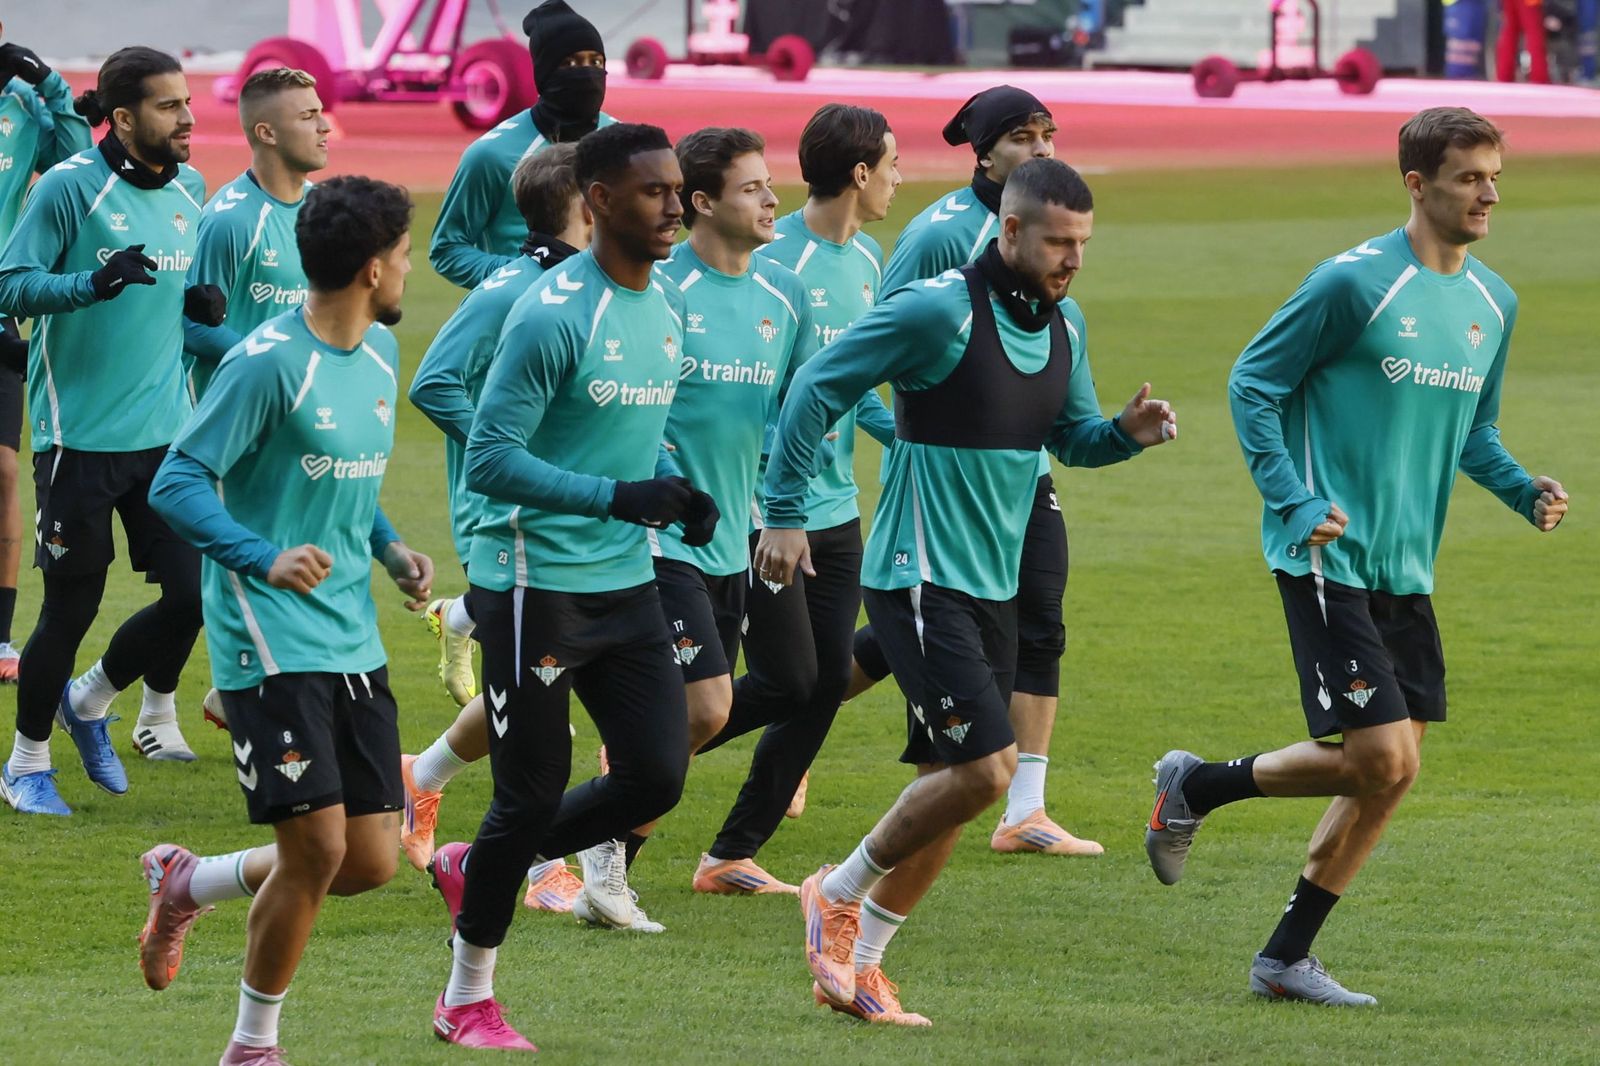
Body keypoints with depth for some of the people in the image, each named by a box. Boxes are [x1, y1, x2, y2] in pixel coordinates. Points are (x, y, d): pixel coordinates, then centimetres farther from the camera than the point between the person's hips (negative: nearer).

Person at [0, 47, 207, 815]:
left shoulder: (189, 190, 9)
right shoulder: (70, 186, -11)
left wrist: (200, 304, 5)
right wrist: (92, 283, -27)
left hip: (166, 435, 6)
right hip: (80, 439, -6)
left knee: (193, 593, -3)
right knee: (72, 605, 1)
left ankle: (89, 700, 25)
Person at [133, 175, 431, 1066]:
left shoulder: (380, 350, 11)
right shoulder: (267, 364, -15)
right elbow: (177, 484, -15)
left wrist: (388, 547, 7)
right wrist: (266, 559, -29)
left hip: (354, 644, 8)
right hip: (272, 642, -8)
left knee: (371, 863, 5)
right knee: (317, 849, -12)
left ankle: (185, 884, 29)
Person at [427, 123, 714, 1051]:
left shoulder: (666, 307, 10)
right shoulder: (555, 314, -16)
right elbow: (490, 459, -19)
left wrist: (678, 492, 4)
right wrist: (618, 497, -25)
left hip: (626, 583, 8)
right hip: (535, 583, -8)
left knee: (659, 774, -1)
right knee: (534, 794, -1)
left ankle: (477, 868, 22)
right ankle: (468, 999, 16)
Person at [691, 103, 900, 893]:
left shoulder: (866, 260, 10)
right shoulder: (776, 259, -17)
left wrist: (909, 434, 13)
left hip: (835, 507, 8)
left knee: (823, 690, 4)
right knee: (787, 682, -7)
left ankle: (733, 856, 12)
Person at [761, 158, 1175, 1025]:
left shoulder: (1063, 325, 7)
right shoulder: (940, 311, -16)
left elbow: (1071, 435, 19)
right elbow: (819, 388, -12)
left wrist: (1129, 433, -3)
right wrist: (785, 513, -13)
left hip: (994, 588, 8)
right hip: (921, 582, -8)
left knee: (949, 784, 9)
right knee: (986, 766, -17)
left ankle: (856, 968, 20)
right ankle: (838, 895, 4)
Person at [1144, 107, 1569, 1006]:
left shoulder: (1493, 302, 10)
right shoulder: (1354, 283, -12)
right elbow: (1252, 384, -7)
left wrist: (1525, 491, 1)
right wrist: (1297, 504, -16)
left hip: (1407, 568, 8)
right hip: (1327, 559, -8)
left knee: (1390, 769, 5)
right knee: (1382, 759, -14)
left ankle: (1286, 959, 16)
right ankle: (1196, 787, 9)